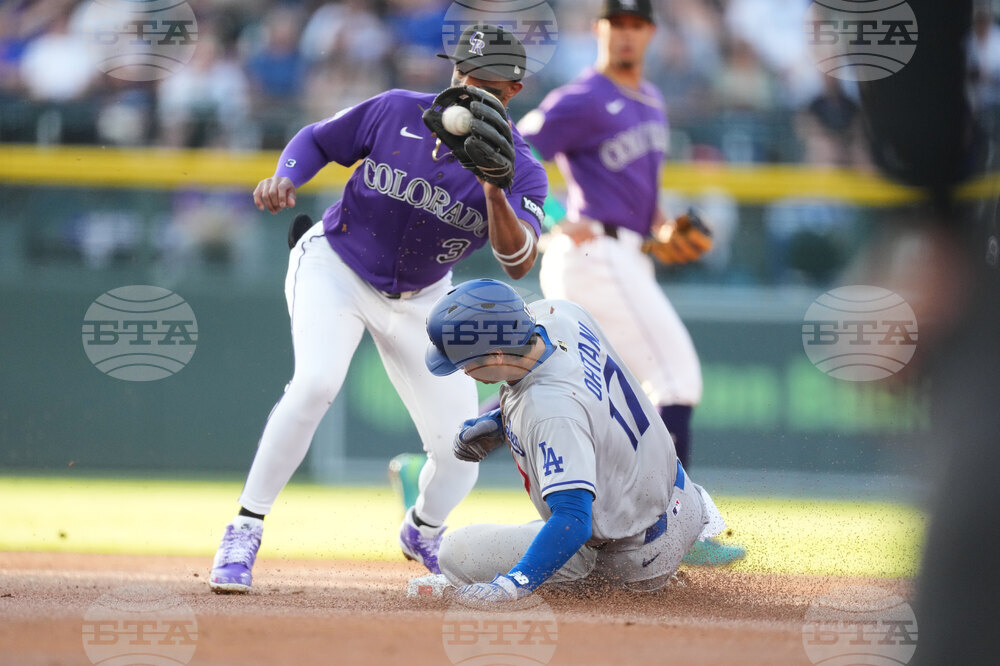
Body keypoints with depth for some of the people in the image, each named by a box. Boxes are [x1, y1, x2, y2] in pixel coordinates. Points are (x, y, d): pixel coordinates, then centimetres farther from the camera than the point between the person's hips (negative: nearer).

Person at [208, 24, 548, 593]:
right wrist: (286, 179, -21)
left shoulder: (523, 172, -14)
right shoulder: (396, 113, -15)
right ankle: (244, 534, -23)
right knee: (316, 382, -31)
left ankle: (423, 534, 35)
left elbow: (519, 263, -29)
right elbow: (317, 140, -1)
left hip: (421, 300, 3)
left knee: (459, 453, -1)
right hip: (335, 267, -3)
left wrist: (493, 189, -43)